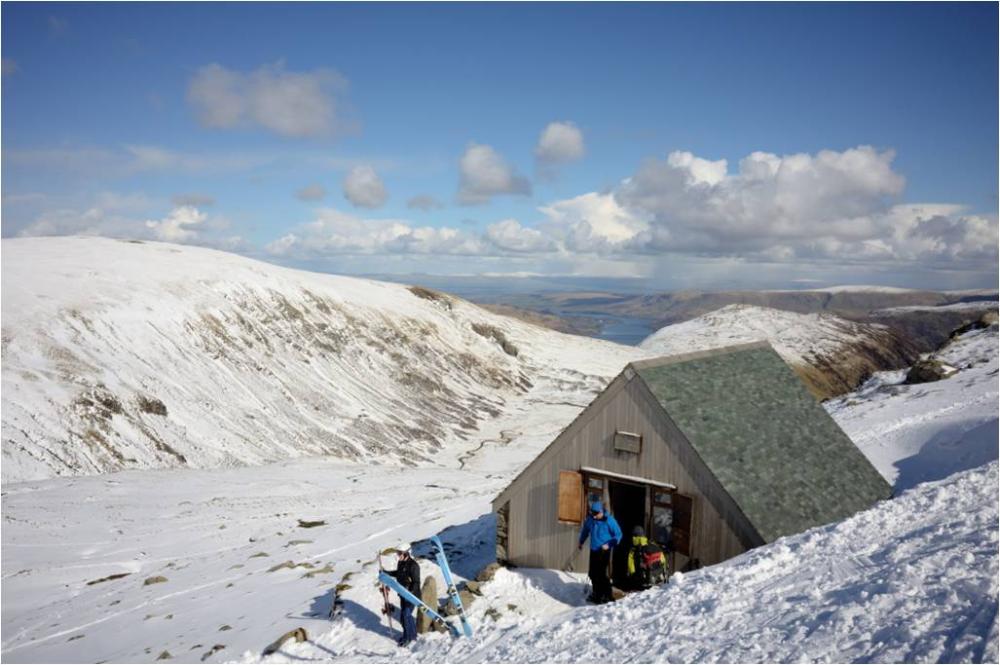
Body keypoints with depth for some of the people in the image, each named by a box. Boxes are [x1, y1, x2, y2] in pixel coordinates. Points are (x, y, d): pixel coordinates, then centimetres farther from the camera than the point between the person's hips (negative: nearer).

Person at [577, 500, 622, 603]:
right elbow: (585, 530, 20)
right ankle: (597, 593, 23)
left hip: (604, 551, -6)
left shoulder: (609, 520, -14)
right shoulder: (590, 519, 1)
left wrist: (609, 544, -20)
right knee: (592, 573, 8)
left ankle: (607, 596, -1)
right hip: (593, 550, 6)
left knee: (601, 573, -12)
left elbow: (618, 534, -8)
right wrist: (581, 542, 29)